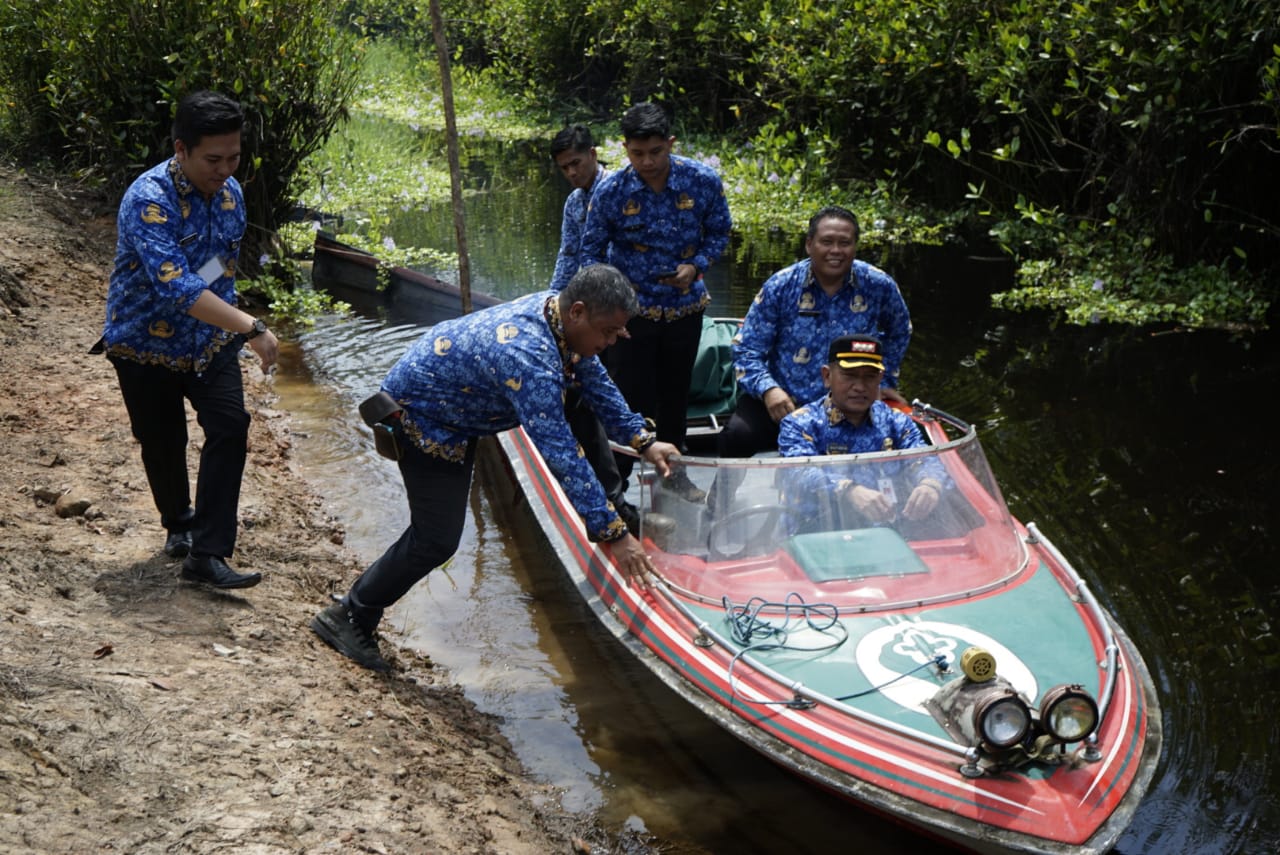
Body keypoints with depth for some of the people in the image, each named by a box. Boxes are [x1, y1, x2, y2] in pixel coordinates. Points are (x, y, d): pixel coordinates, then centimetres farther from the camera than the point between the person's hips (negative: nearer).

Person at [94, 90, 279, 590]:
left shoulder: (230, 192, -4)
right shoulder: (148, 200, -27)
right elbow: (175, 285, -39)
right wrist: (252, 328, -43)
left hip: (211, 341, 4)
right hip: (147, 344, -4)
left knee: (230, 427, -14)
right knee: (163, 443, 9)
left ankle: (207, 553, -11)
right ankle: (178, 525, 39)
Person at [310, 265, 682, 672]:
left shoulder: (557, 307, -10)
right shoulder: (528, 356, -38)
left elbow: (596, 382, 8)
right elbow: (560, 455, -37)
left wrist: (642, 441, 7)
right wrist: (612, 534, -34)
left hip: (453, 407, 10)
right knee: (436, 540, -8)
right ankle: (347, 618, 4)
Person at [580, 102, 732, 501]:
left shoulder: (703, 181, -12)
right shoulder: (610, 191, -15)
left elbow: (719, 232, 3)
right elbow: (592, 250, -3)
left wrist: (696, 266, -15)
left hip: (685, 306, 3)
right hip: (632, 308, -2)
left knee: (676, 391, 17)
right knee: (631, 396, -1)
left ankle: (672, 467, 37)